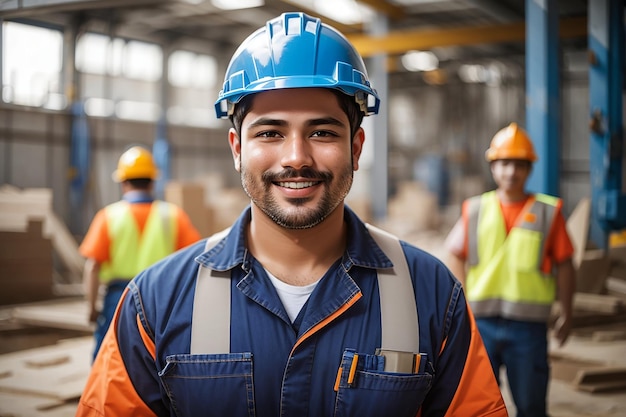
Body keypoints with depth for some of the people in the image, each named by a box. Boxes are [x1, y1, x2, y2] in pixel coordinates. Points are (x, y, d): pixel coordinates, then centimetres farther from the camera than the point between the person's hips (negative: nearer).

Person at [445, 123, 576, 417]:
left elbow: (564, 265, 5)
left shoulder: (548, 212, 1)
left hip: (528, 326, -1)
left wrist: (566, 314, 5)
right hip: (481, 320, 1)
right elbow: (456, 258, 9)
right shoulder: (475, 209, 5)